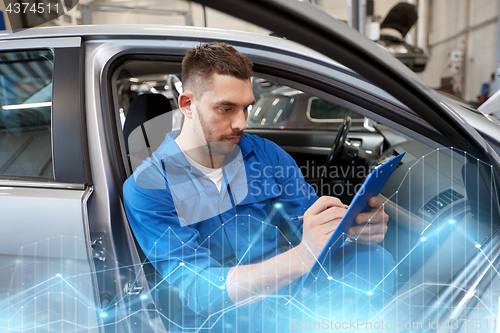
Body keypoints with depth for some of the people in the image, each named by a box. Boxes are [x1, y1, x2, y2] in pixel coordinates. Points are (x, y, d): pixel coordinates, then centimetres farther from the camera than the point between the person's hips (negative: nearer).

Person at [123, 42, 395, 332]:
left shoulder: (267, 154, 4)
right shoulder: (146, 188, -11)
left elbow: (319, 227, 5)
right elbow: (198, 289, -21)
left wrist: (357, 226, -21)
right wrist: (302, 257, -35)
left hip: (290, 292, 4)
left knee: (374, 260, -19)